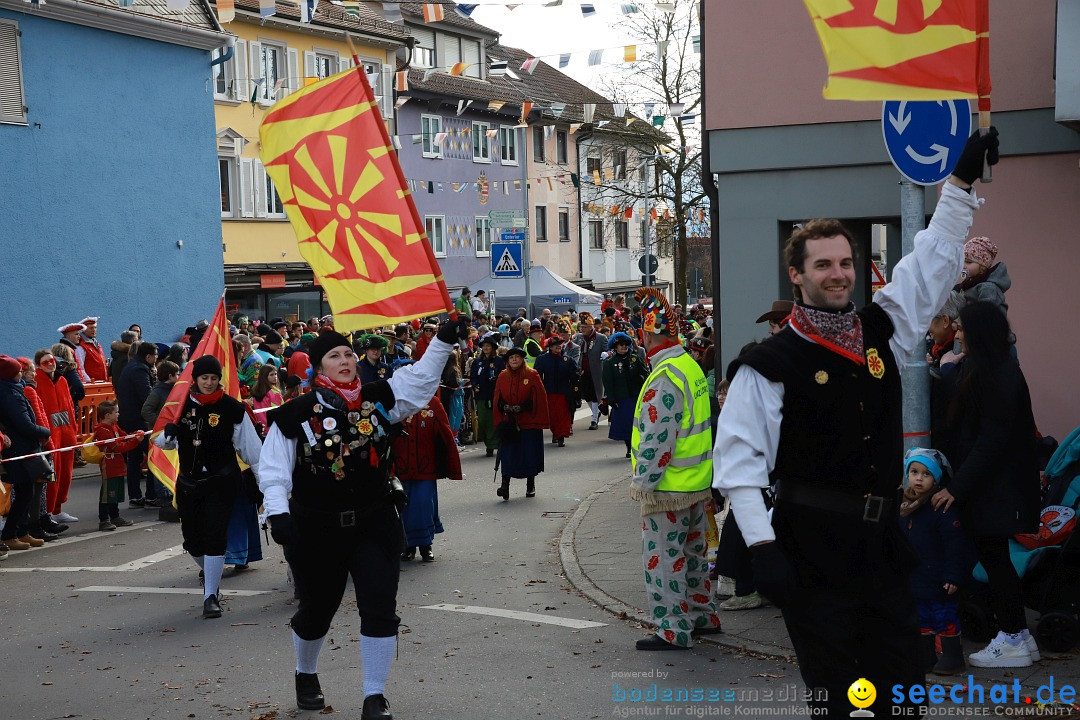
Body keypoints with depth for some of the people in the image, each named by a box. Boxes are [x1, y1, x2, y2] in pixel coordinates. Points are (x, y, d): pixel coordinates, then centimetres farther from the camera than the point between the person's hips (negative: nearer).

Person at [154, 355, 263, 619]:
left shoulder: (232, 408, -5)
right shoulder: (182, 404, 4)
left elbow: (251, 448, 0)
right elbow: (163, 443, 12)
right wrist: (168, 435, -12)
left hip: (221, 481, -4)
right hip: (188, 482, 4)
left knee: (215, 536, -13)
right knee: (192, 538, 11)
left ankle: (211, 596, -5)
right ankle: (209, 572, 43)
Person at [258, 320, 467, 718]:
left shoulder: (378, 399, 0)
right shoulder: (297, 414, -9)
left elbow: (420, 377, -1)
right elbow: (274, 469, -9)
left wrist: (443, 340, -13)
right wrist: (277, 512, -21)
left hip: (375, 525, 2)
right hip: (316, 531, -2)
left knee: (380, 608, -5)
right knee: (316, 610, 15)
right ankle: (306, 675, 45)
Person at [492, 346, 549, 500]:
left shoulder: (532, 375, -3)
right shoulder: (502, 377, 6)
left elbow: (540, 399, -7)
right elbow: (497, 399, 10)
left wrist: (522, 407, -16)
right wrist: (504, 407, -10)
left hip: (529, 422, -2)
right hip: (509, 422, 2)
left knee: (530, 454, 5)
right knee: (507, 453, -6)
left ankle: (530, 486, 20)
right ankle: (505, 485, -9)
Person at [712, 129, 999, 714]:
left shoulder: (881, 331, 7)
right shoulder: (770, 364, -8)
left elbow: (932, 264, 16)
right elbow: (737, 461, -10)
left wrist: (961, 182, 14)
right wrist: (762, 549, -16)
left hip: (881, 541, 6)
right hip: (812, 549, -5)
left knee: (902, 688, 10)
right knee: (833, 692, 1)